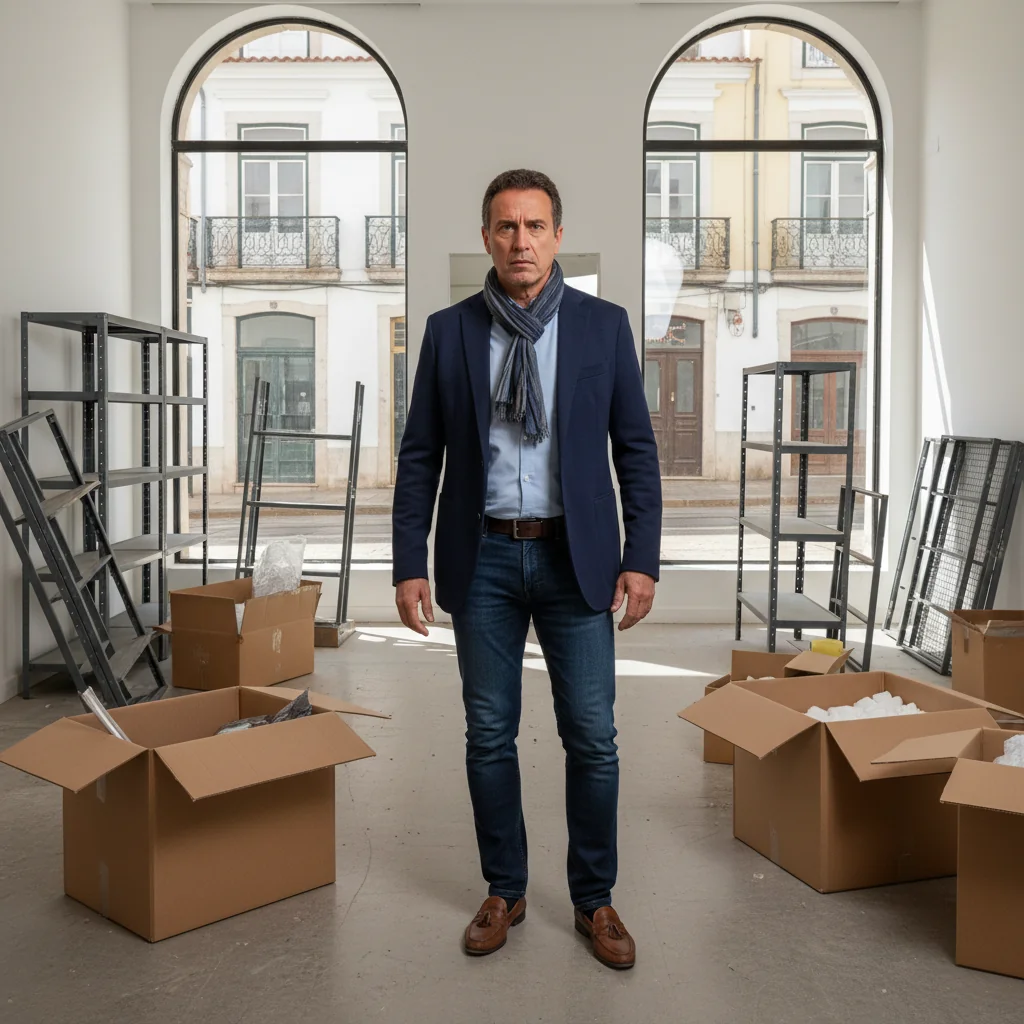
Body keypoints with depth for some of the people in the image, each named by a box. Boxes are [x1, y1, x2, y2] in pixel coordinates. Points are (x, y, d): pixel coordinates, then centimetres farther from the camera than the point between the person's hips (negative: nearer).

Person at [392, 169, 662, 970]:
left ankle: (595, 900, 22)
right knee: (490, 734, 9)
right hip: (482, 557, 1)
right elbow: (420, 455, 3)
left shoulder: (603, 325, 0)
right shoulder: (449, 331, 2)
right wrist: (410, 565, -3)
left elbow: (636, 450, 1)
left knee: (592, 736, 4)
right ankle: (505, 891, 28)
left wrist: (642, 559, -5)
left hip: (576, 557, -1)